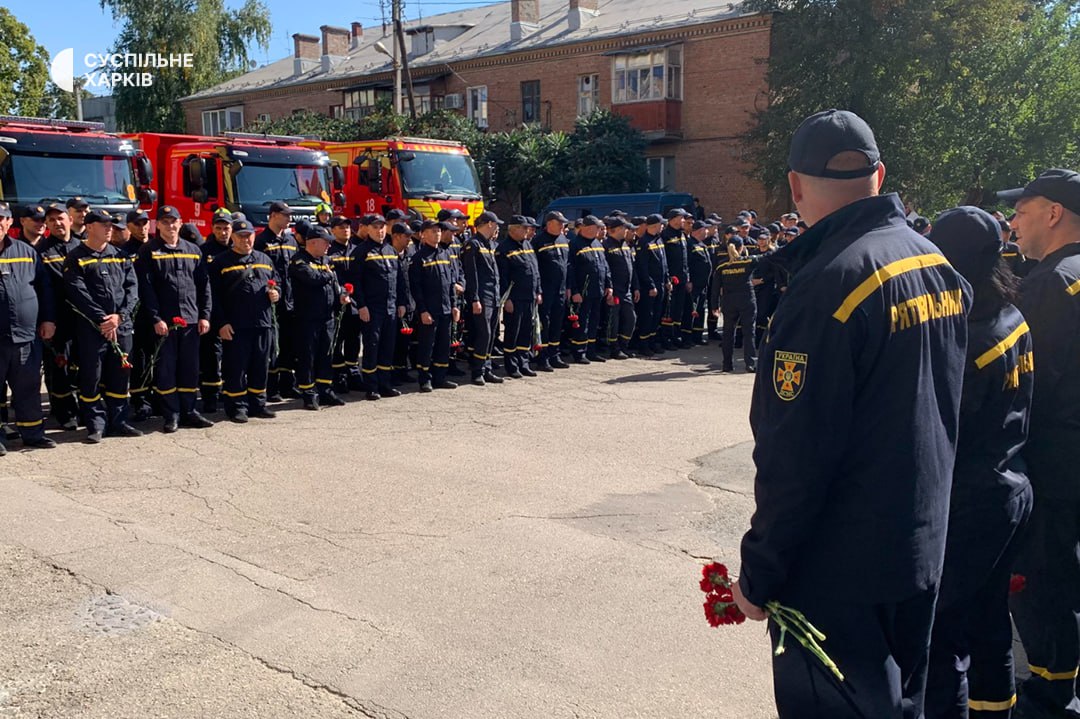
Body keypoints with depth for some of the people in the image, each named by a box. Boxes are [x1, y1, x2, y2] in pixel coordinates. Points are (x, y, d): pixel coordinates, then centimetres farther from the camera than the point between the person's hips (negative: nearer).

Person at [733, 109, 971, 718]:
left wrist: (759, 575, -14)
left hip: (842, 575, -8)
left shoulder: (831, 283, -23)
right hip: (923, 551, 8)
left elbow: (794, 456, -23)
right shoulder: (938, 266, 3)